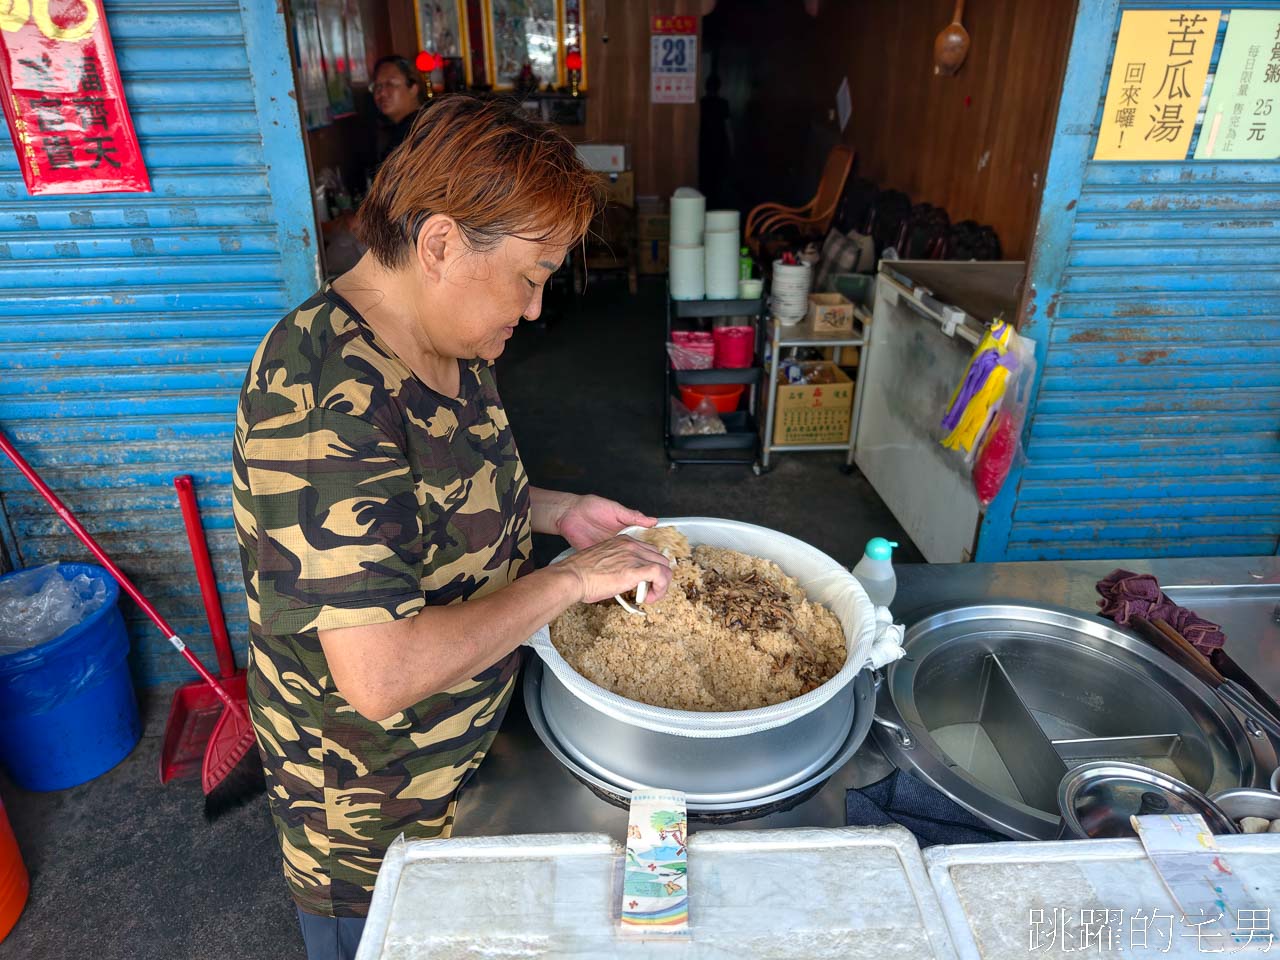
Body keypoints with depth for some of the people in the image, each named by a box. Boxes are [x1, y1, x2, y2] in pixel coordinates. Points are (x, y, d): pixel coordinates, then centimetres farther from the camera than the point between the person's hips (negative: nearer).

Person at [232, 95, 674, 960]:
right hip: (370, 813, -7)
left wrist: (555, 510, -4)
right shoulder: (324, 403, -34)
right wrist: (569, 580, -29)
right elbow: (382, 675, -37)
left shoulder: (446, 342, -4)